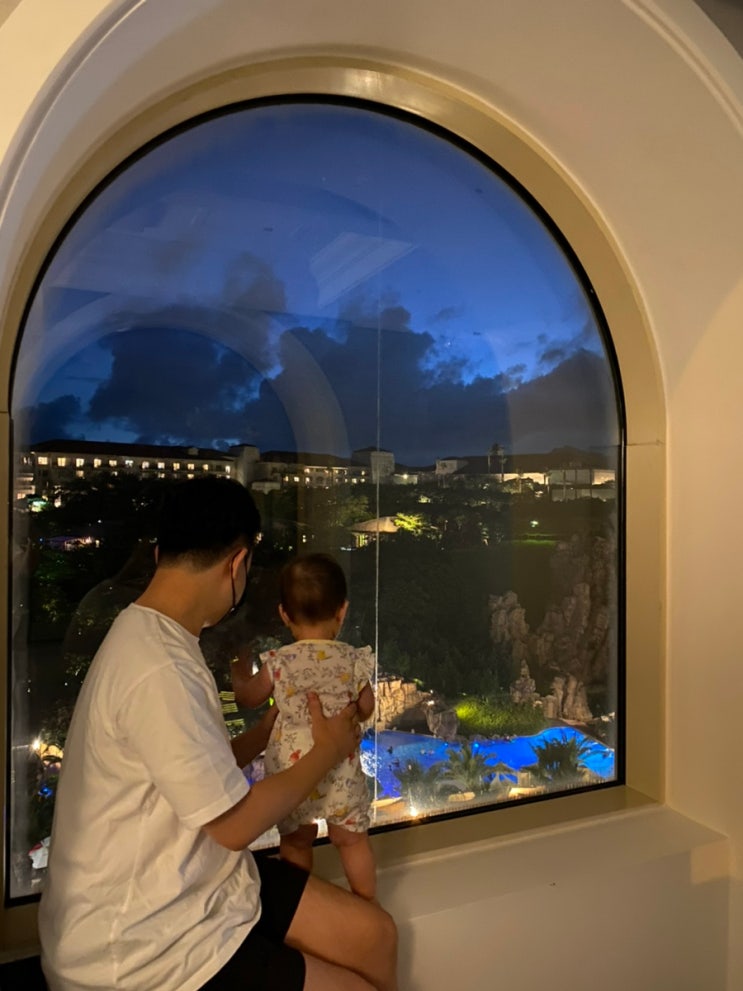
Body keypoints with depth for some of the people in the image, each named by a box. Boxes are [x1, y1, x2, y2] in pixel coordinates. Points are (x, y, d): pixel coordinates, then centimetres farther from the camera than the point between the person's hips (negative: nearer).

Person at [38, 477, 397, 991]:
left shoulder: (153, 636, 2)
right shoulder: (160, 671, -29)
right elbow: (233, 824, -21)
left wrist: (264, 735, 14)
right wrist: (327, 751, -8)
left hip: (195, 880, 9)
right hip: (140, 939, -9)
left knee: (374, 934, 7)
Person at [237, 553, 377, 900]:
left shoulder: (278, 662, -13)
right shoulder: (353, 660, -11)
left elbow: (248, 699, 5)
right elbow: (365, 710, 2)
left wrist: (240, 678, 26)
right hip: (339, 769, 0)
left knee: (295, 842, 21)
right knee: (352, 840, 19)